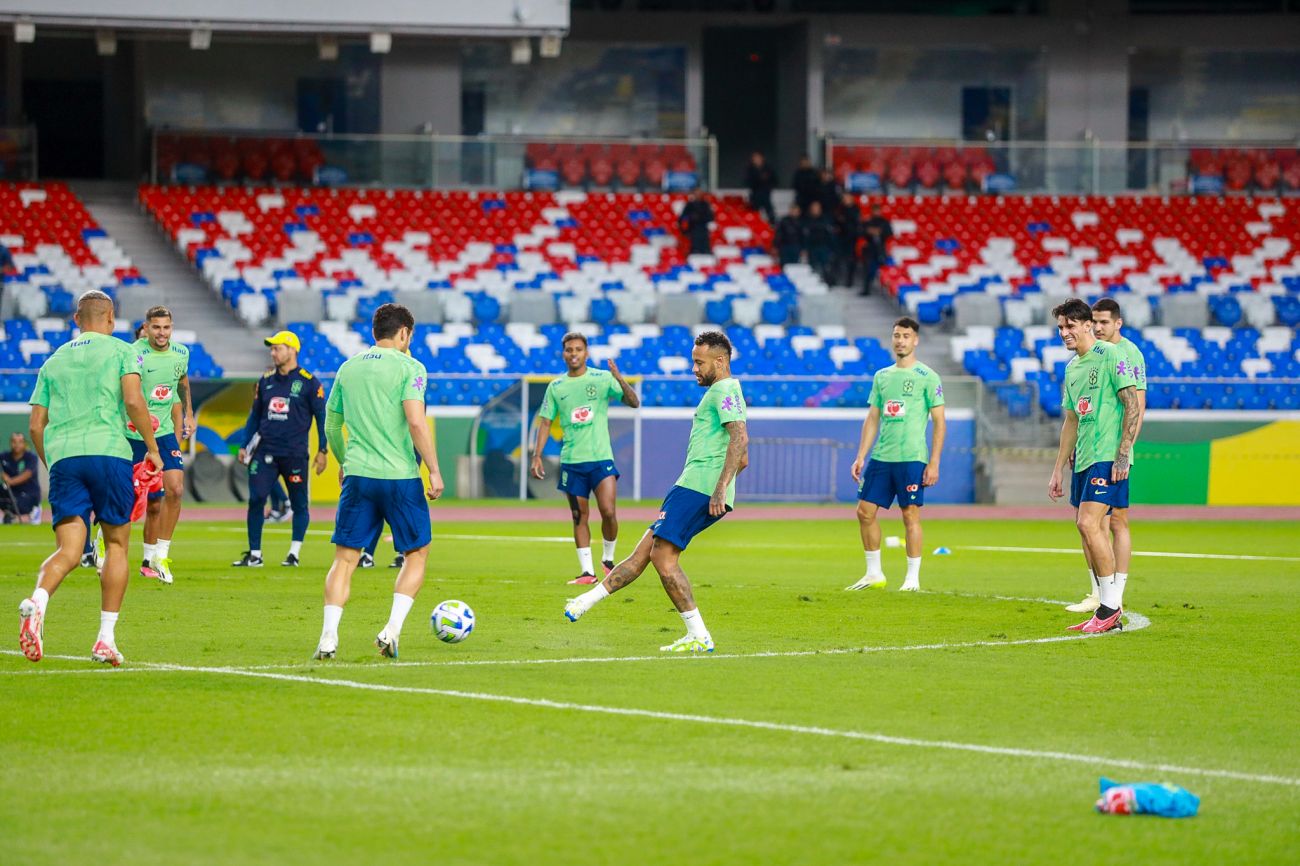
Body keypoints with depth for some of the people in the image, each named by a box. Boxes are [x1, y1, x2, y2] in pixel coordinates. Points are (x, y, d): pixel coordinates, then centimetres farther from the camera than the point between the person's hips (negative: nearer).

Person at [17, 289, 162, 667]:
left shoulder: (53, 361, 21)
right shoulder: (122, 351, 9)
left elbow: (36, 426, 18)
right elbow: (133, 400, -7)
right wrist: (153, 448, 0)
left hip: (61, 456, 3)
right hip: (109, 451, -3)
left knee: (69, 550, -3)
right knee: (116, 544, 8)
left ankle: (38, 599, -34)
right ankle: (106, 638, 2)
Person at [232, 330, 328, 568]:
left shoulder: (308, 382, -2)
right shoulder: (266, 381, 12)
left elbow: (322, 417, 0)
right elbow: (255, 415, 19)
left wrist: (322, 451, -4)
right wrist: (244, 446, 15)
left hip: (294, 454, -4)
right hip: (265, 451, 4)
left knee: (299, 504, 3)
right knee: (255, 500, -5)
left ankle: (294, 554, 11)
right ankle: (254, 554, 0)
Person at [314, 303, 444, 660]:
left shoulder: (348, 367, 12)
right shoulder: (408, 367, -4)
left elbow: (331, 426, 18)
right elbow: (416, 422, -15)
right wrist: (434, 471, -9)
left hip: (357, 475, 4)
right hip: (400, 476, -4)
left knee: (345, 557, 5)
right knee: (416, 553, 11)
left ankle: (328, 637, -8)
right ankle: (392, 631, -2)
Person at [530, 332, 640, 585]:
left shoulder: (602, 379, 1)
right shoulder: (556, 387, 8)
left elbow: (634, 403, -5)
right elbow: (545, 422, 10)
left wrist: (620, 381, -22)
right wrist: (537, 455, 2)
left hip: (601, 457, -2)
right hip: (571, 461, 2)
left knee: (608, 512, -13)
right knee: (579, 517, 3)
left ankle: (608, 559, 10)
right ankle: (587, 571, 8)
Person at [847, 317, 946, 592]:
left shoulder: (927, 377, -2)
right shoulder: (882, 376, 14)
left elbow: (939, 423, -4)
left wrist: (934, 463, -10)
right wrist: (860, 456, 9)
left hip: (912, 458, -6)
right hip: (881, 457, 6)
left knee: (910, 516, -4)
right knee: (865, 511, 4)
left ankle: (913, 578, 3)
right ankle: (874, 574, 15)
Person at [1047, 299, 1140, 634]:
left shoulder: (1110, 356, -8)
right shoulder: (1071, 367, 17)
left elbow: (1133, 407, -13)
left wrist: (1122, 455, -19)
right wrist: (1058, 470, 22)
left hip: (1107, 458, -9)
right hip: (1083, 459, 9)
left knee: (1088, 523, -17)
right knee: (1087, 530, 6)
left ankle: (1110, 606, -11)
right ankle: (1109, 611, 11)